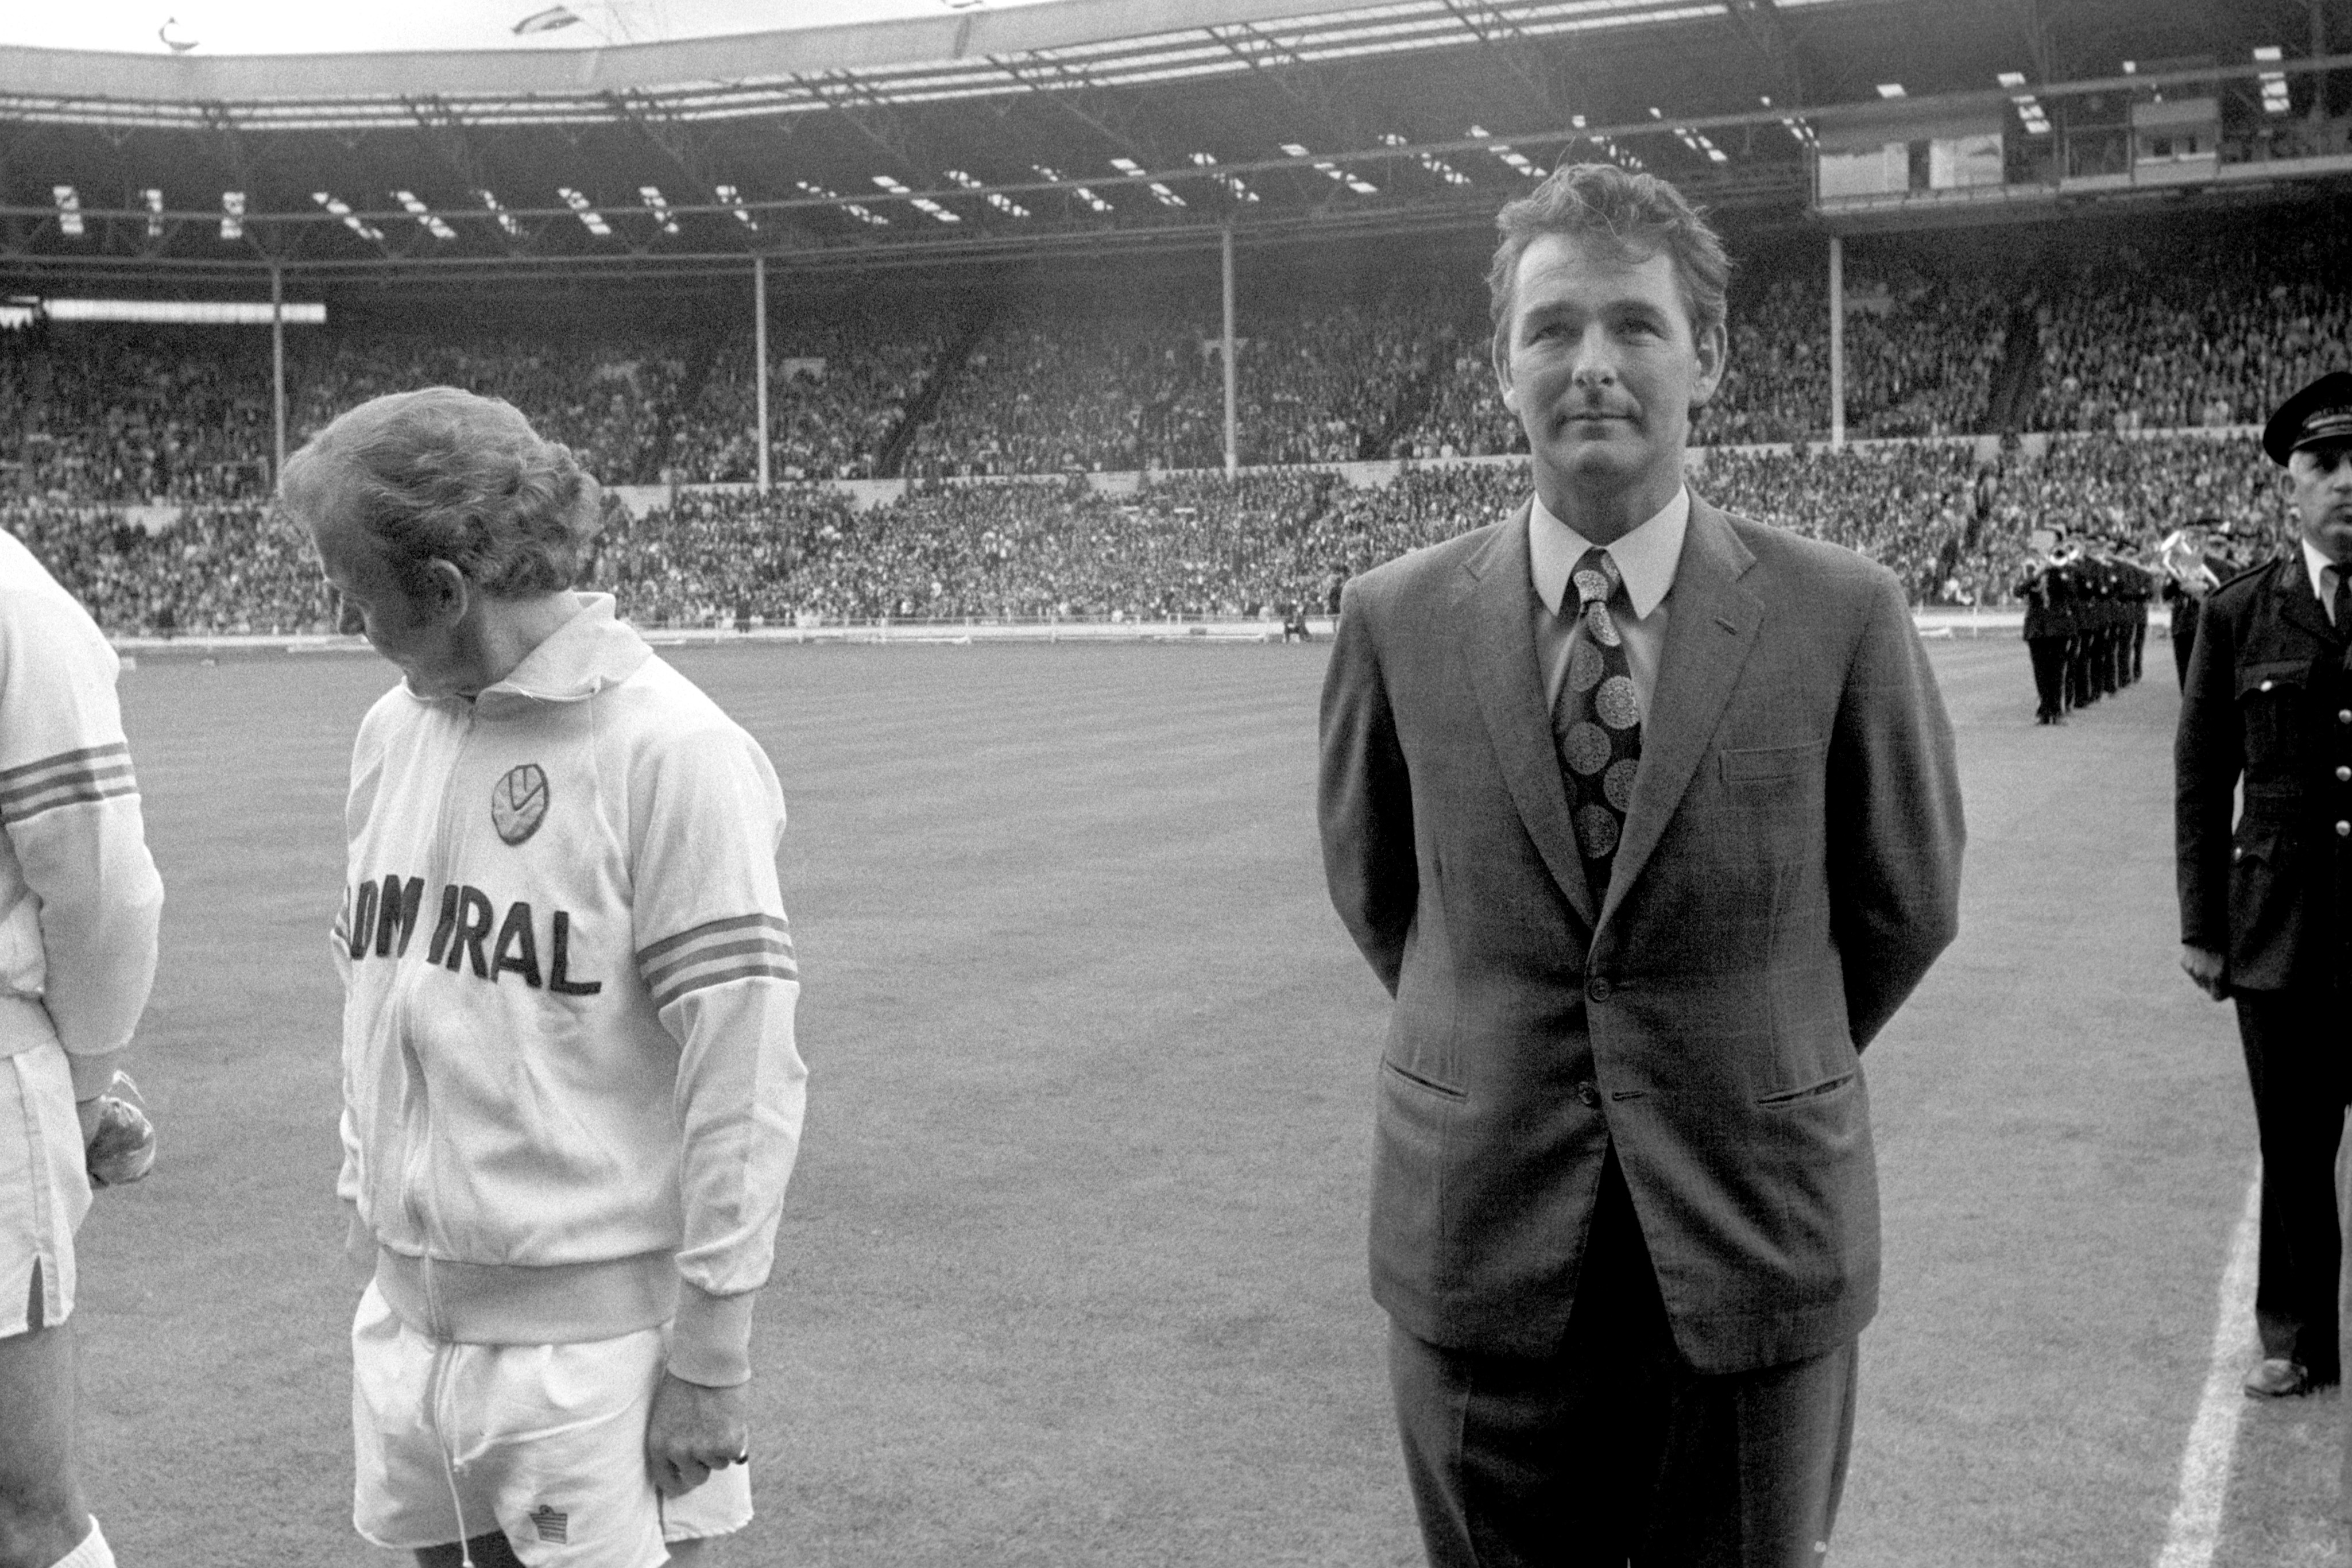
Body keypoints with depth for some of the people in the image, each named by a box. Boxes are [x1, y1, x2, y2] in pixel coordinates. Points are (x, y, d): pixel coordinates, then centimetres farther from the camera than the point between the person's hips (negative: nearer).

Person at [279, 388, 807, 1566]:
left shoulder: (670, 752, -15)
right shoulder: (392, 729, 7)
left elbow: (744, 1072, -16)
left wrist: (711, 1354, -14)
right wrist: (365, 1204, 16)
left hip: (594, 1334, -6)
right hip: (405, 1314, 7)